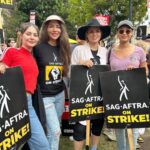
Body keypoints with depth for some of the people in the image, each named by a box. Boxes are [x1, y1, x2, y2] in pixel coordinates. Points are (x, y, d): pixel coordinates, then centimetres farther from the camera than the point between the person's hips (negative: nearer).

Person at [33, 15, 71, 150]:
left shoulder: (62, 48, 6)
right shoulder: (38, 47, -11)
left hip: (60, 94, 6)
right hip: (44, 96, -5)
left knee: (54, 129, 16)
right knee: (55, 131, -6)